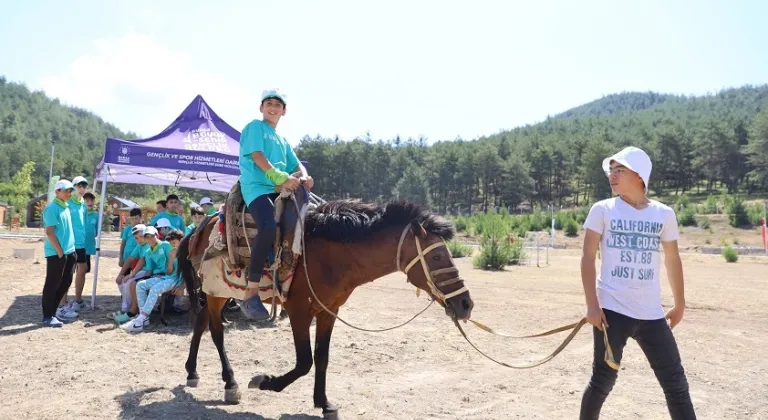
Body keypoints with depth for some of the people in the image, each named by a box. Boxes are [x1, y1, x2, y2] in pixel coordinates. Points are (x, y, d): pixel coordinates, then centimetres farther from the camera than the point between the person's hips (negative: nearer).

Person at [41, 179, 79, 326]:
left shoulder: (66, 207, 14)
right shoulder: (52, 208, -12)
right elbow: (49, 232, -16)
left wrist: (69, 250, 15)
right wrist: (60, 251, -16)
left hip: (68, 251, 9)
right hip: (56, 253, -9)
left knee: (65, 281, 14)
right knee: (52, 284, -2)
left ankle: (53, 311, 25)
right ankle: (47, 316, 5)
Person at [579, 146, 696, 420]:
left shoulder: (664, 214, 5)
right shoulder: (602, 210, -2)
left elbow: (672, 260, 14)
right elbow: (588, 257, -4)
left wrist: (680, 304, 17)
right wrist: (592, 305, -11)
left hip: (651, 314, 3)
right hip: (611, 311, -2)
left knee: (676, 383, 7)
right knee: (603, 381, 4)